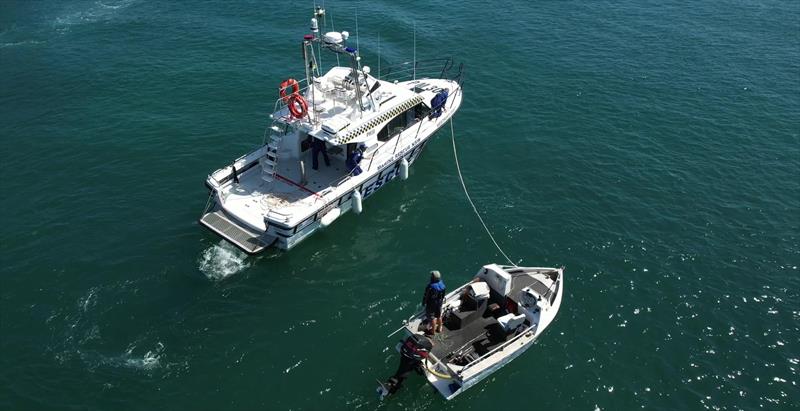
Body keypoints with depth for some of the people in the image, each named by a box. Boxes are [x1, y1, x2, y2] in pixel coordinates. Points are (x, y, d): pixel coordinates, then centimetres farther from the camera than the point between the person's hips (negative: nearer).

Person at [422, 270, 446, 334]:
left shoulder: (431, 287, -34)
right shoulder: (442, 284, -14)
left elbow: (426, 296, -21)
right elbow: (443, 295, 1)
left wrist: (423, 302, -3)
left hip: (431, 304, -6)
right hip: (439, 303, 6)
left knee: (432, 318, 13)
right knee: (439, 316, 25)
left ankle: (433, 331, 30)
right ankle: (439, 328, 43)